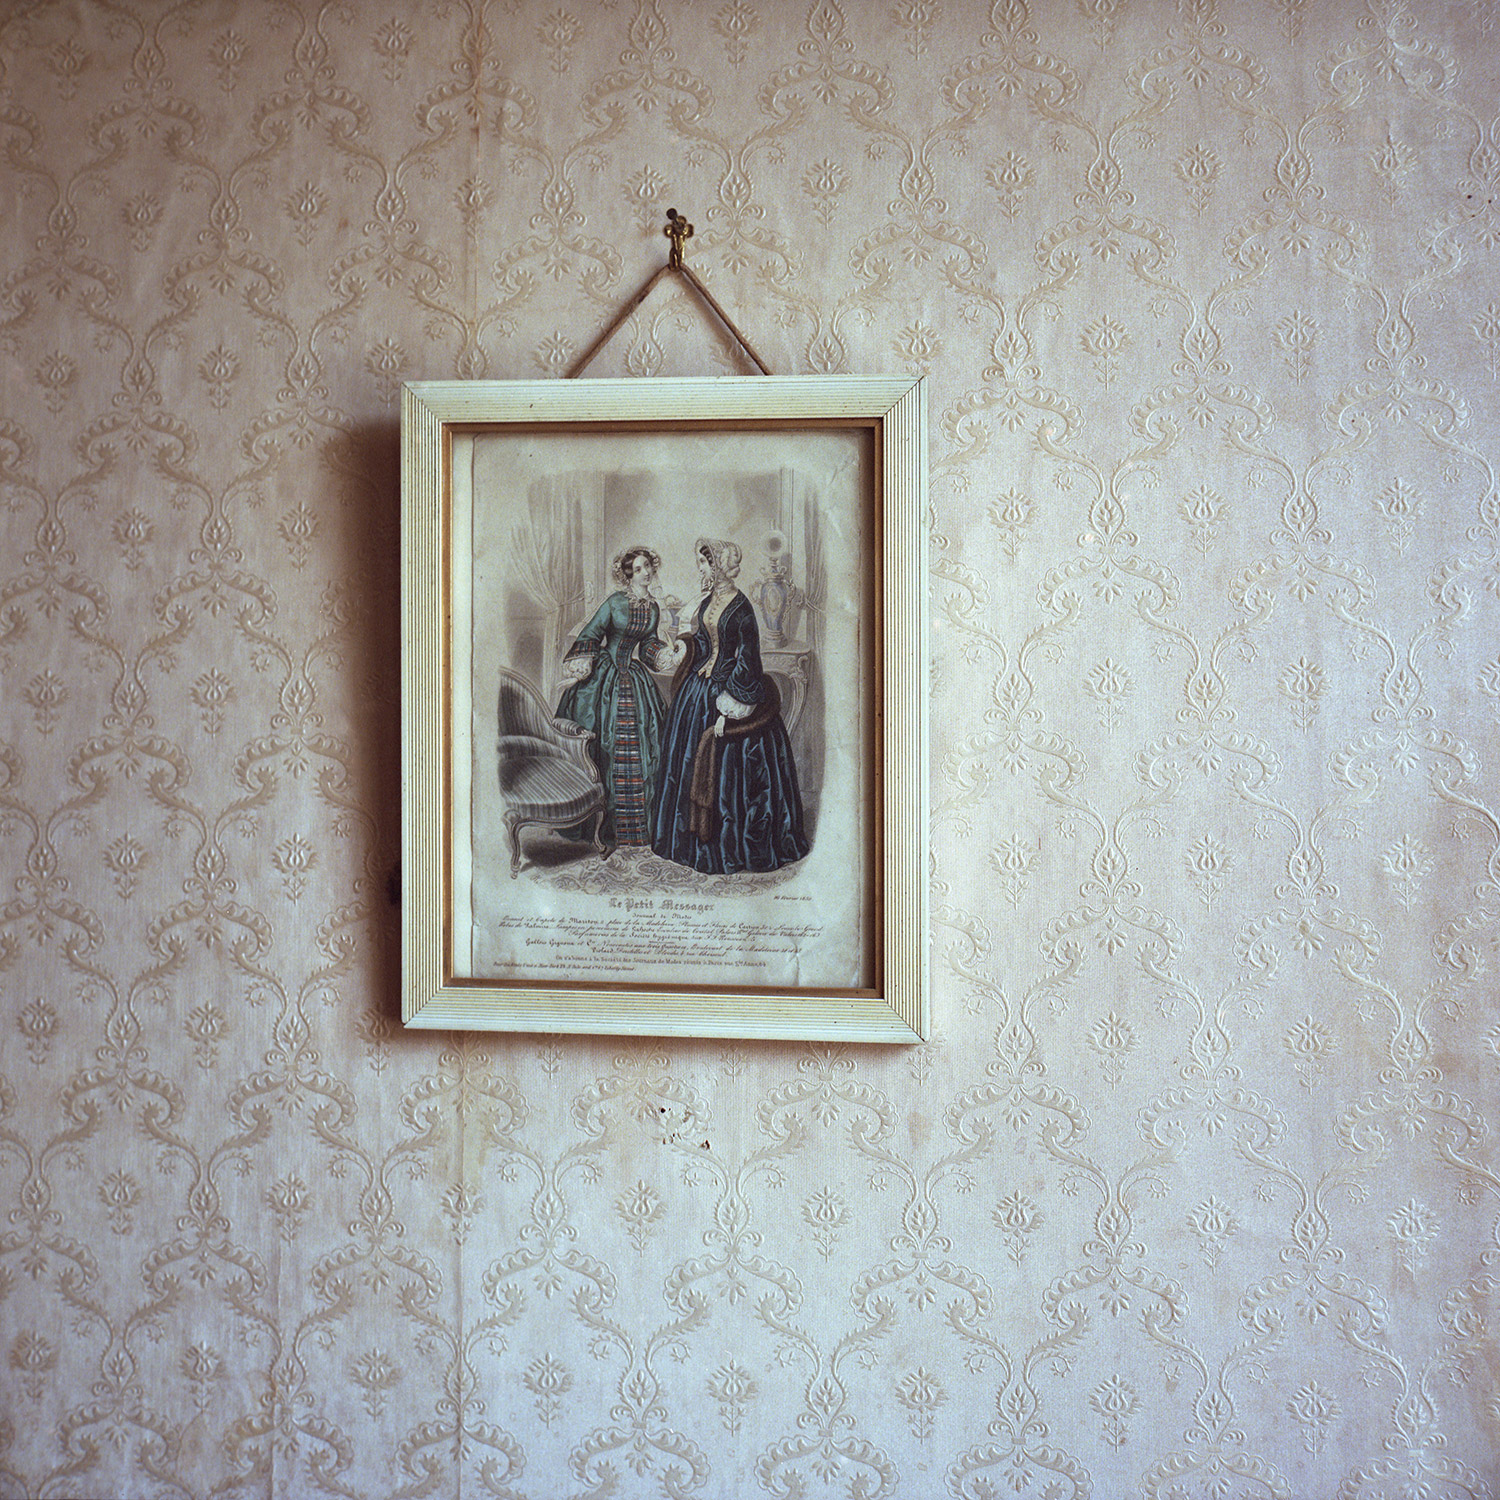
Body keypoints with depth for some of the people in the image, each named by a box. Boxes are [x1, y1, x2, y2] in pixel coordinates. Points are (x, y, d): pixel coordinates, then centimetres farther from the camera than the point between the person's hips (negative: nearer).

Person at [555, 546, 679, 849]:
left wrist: (672, 656, 2)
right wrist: (577, 672, -14)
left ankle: (637, 821, 10)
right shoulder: (615, 602, -8)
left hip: (632, 678, 5)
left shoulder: (653, 609, 8)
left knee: (640, 749, 3)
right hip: (603, 676, -5)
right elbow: (589, 635, -6)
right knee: (603, 747, -4)